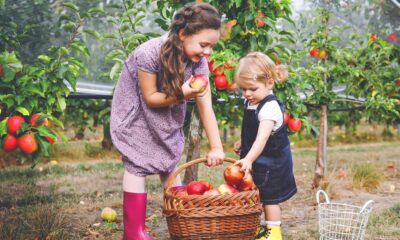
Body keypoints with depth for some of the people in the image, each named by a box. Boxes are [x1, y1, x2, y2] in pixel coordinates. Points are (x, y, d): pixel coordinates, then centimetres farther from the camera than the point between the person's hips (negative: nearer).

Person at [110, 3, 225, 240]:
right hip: (136, 111, -5)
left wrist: (216, 147, -25)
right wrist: (182, 94, -39)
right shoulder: (149, 53, -35)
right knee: (137, 164, -6)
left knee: (170, 162, 8)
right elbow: (150, 98, -25)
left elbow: (206, 107, -21)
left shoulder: (199, 62, -20)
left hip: (167, 115, 5)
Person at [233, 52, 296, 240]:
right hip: (255, 159, 9)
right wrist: (243, 143, 11)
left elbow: (262, 138, -38)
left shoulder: (270, 107, -27)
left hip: (271, 162, -9)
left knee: (269, 197, 2)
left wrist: (249, 159, -47)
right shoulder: (250, 102, 1)